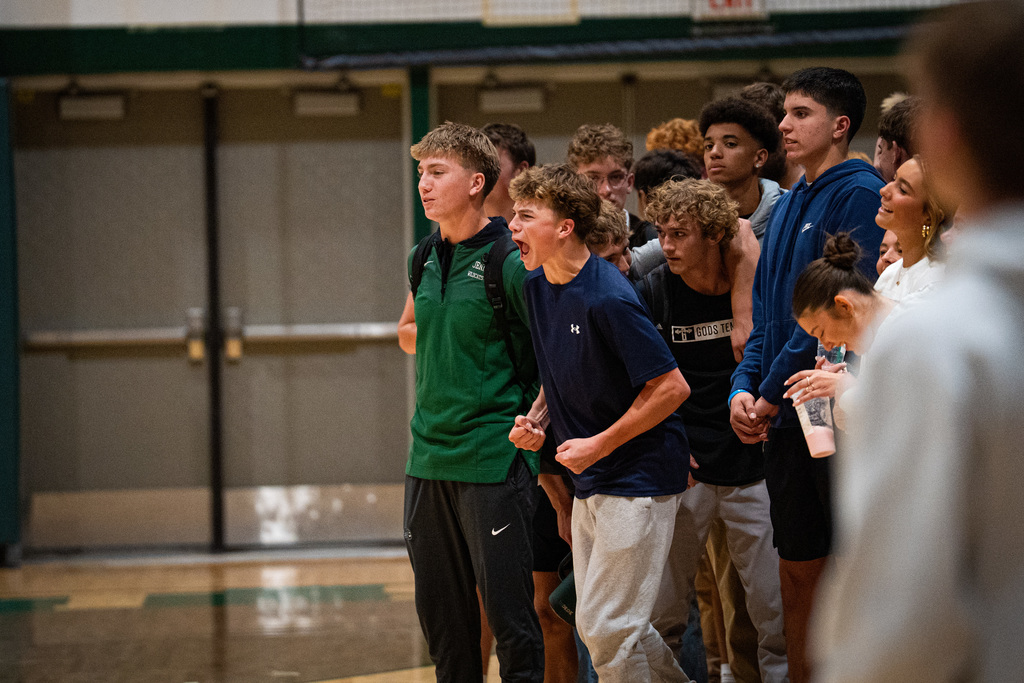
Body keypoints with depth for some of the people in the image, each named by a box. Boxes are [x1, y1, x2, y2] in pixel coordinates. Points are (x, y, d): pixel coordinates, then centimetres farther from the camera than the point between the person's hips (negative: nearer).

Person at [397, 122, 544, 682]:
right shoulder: (425, 259, 10)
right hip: (427, 457, 7)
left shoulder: (510, 261, -10)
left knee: (508, 610, -4)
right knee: (440, 613, 12)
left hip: (494, 461, -7)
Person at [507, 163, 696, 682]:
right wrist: (534, 419, 3)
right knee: (596, 625, 13)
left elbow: (672, 387, -20)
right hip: (590, 483, 9)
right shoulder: (536, 286, 6)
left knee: (606, 626, -8)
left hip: (639, 477, -9)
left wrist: (599, 445, -16)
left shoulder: (608, 299, -21)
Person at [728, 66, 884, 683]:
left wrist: (773, 391, -13)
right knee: (798, 573, 12)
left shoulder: (858, 193, -9)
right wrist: (744, 388, 1)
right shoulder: (787, 205, 16)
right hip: (784, 418, 8)